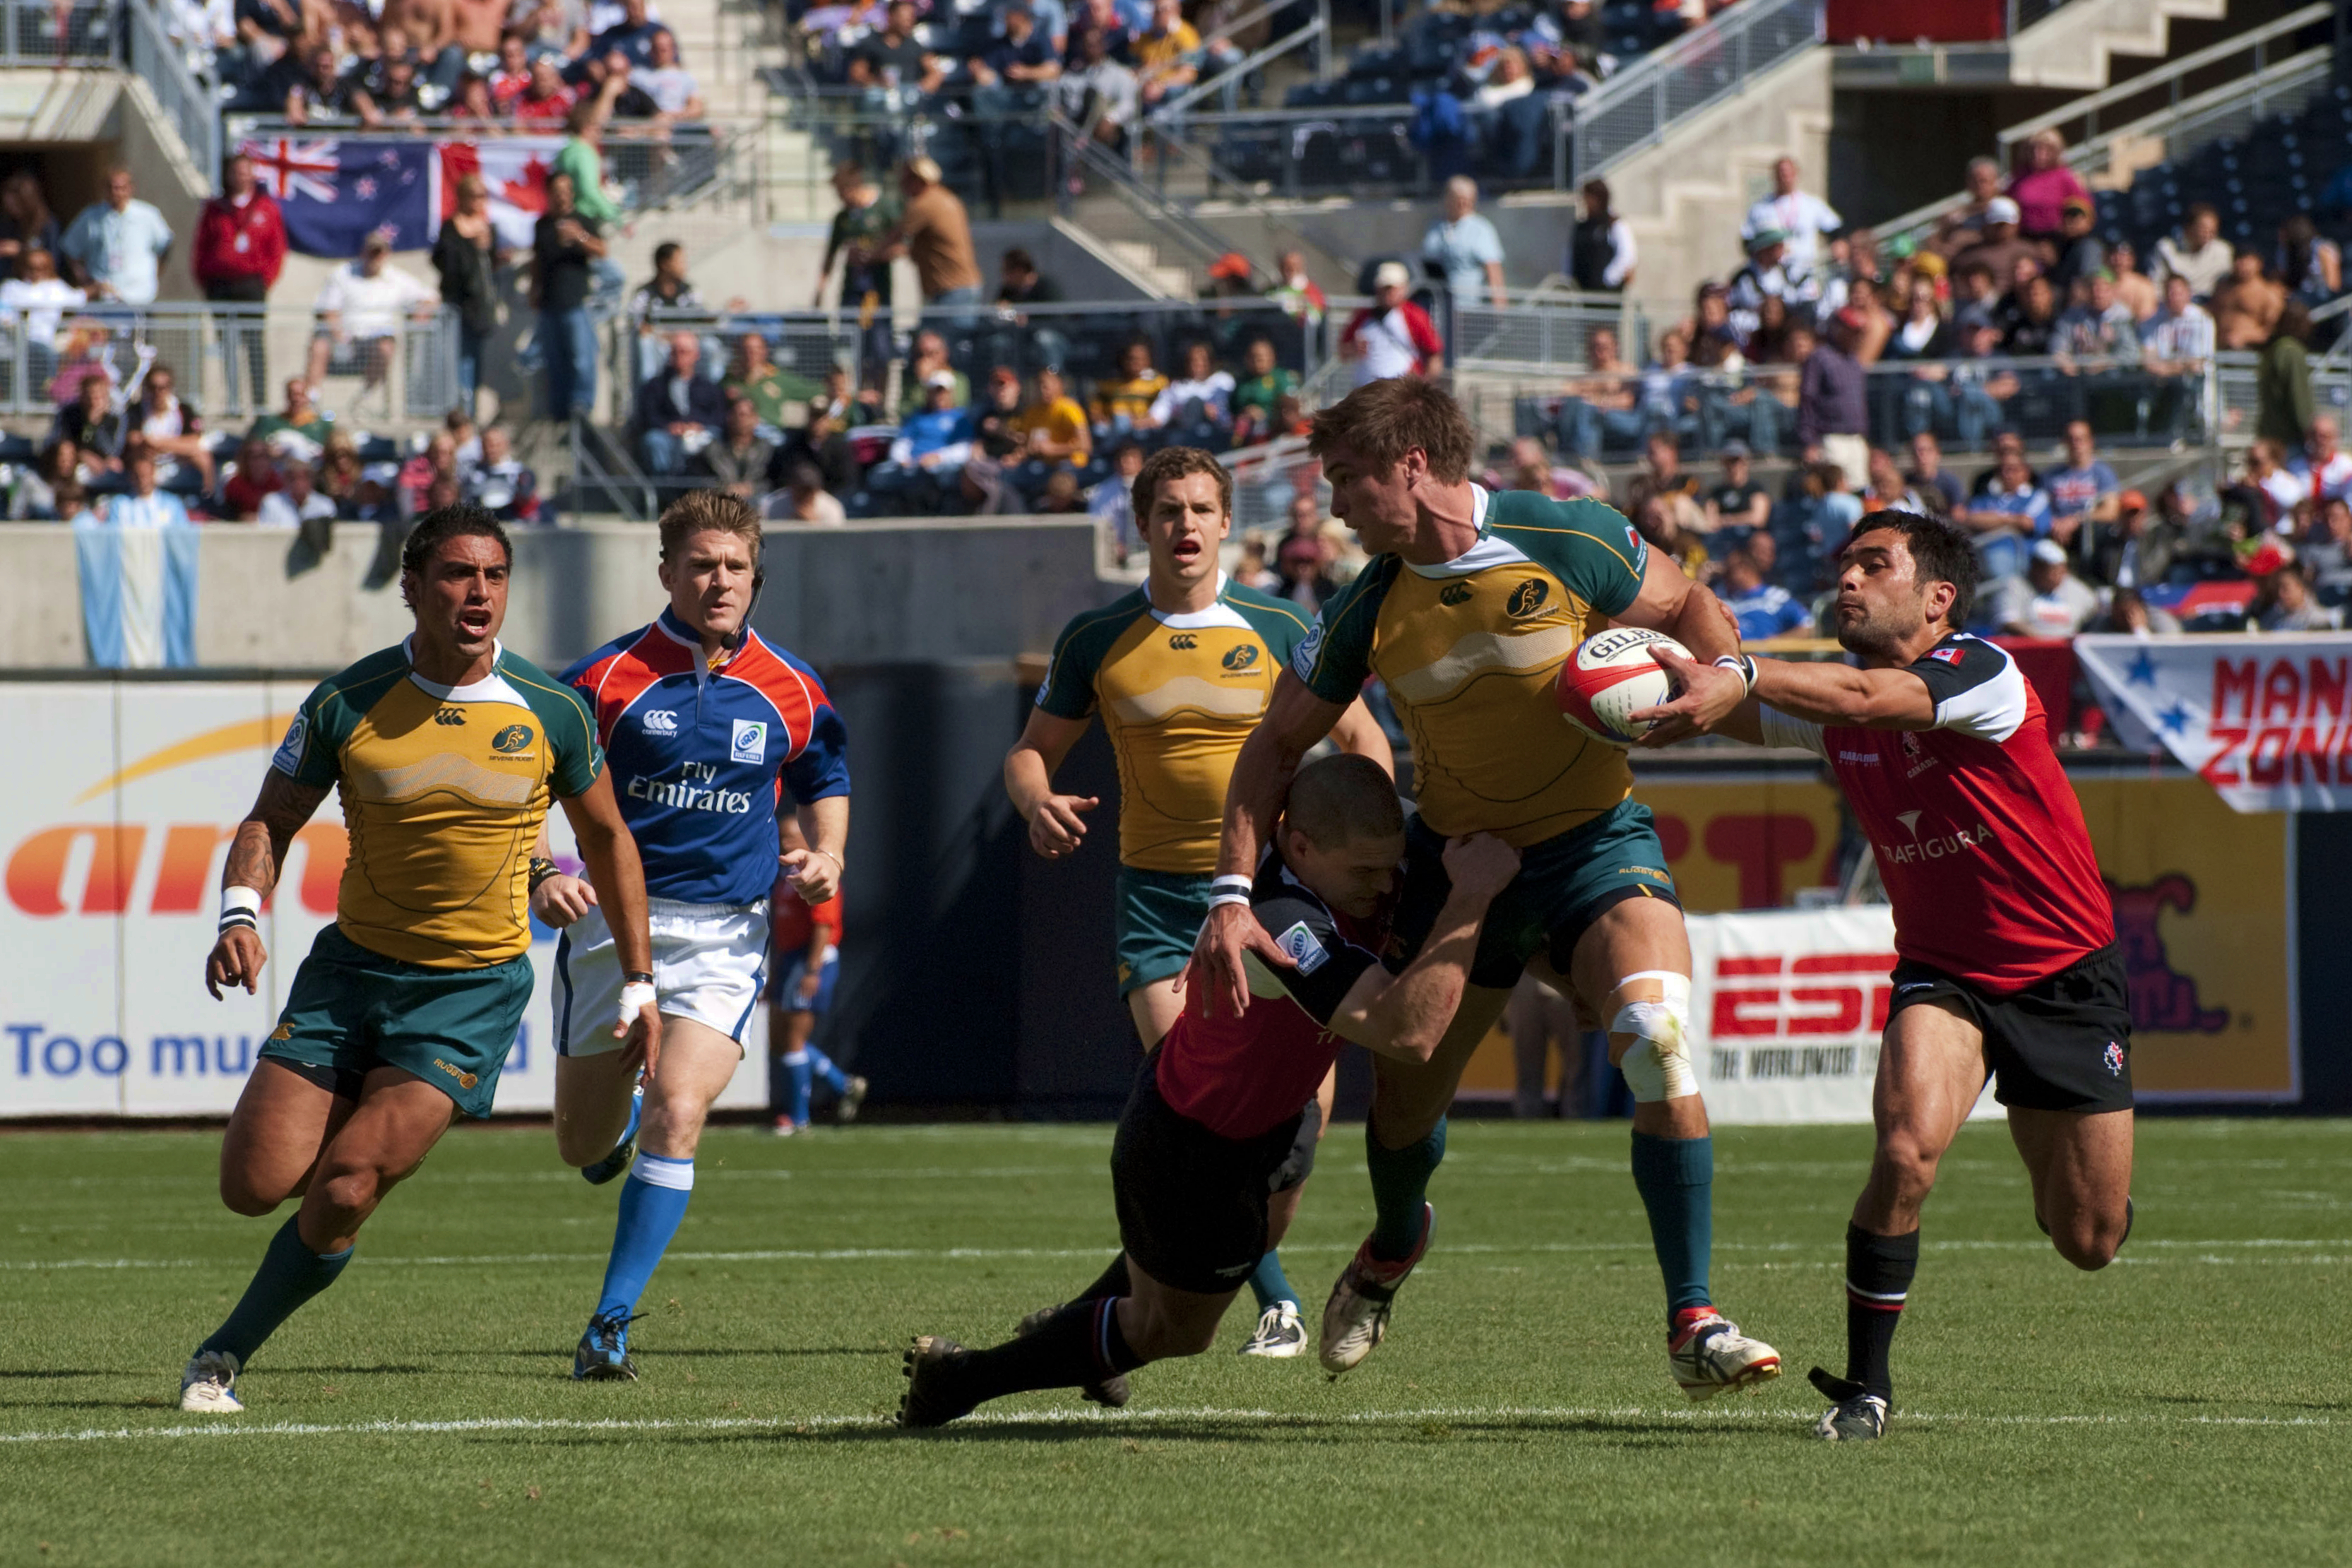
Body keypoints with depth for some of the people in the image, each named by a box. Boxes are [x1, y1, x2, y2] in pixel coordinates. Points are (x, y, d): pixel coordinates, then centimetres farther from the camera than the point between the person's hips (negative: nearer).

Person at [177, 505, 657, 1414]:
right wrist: (241, 915, -16)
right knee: (254, 1185, -8)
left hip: (476, 987, -2)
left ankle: (225, 1354, 5)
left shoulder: (551, 715, -6)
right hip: (352, 966, 2)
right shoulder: (347, 705, -7)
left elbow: (606, 837, 9)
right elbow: (271, 820, 4)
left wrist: (638, 982, 10)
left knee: (344, 1191, -16)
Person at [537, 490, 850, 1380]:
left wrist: (826, 858, 1)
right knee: (584, 1145, 8)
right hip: (611, 922, 0)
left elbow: (824, 781, 20)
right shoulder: (607, 680, -5)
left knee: (677, 1116, -20)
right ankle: (625, 1106, 48)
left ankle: (611, 1324, -14)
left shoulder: (790, 692, 2)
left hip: (725, 935, 0)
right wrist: (539, 874, -17)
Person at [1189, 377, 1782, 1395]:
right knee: (1404, 1096, 8)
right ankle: (1393, 1245, 47)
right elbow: (1276, 745, 4)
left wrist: (1721, 681, -19)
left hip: (1595, 846, -3)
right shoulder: (1368, 612, -6)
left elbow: (1685, 606, 3)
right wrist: (1232, 897, -6)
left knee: (1657, 1045, -27)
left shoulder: (1569, 541, -14)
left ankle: (1695, 1329, -23)